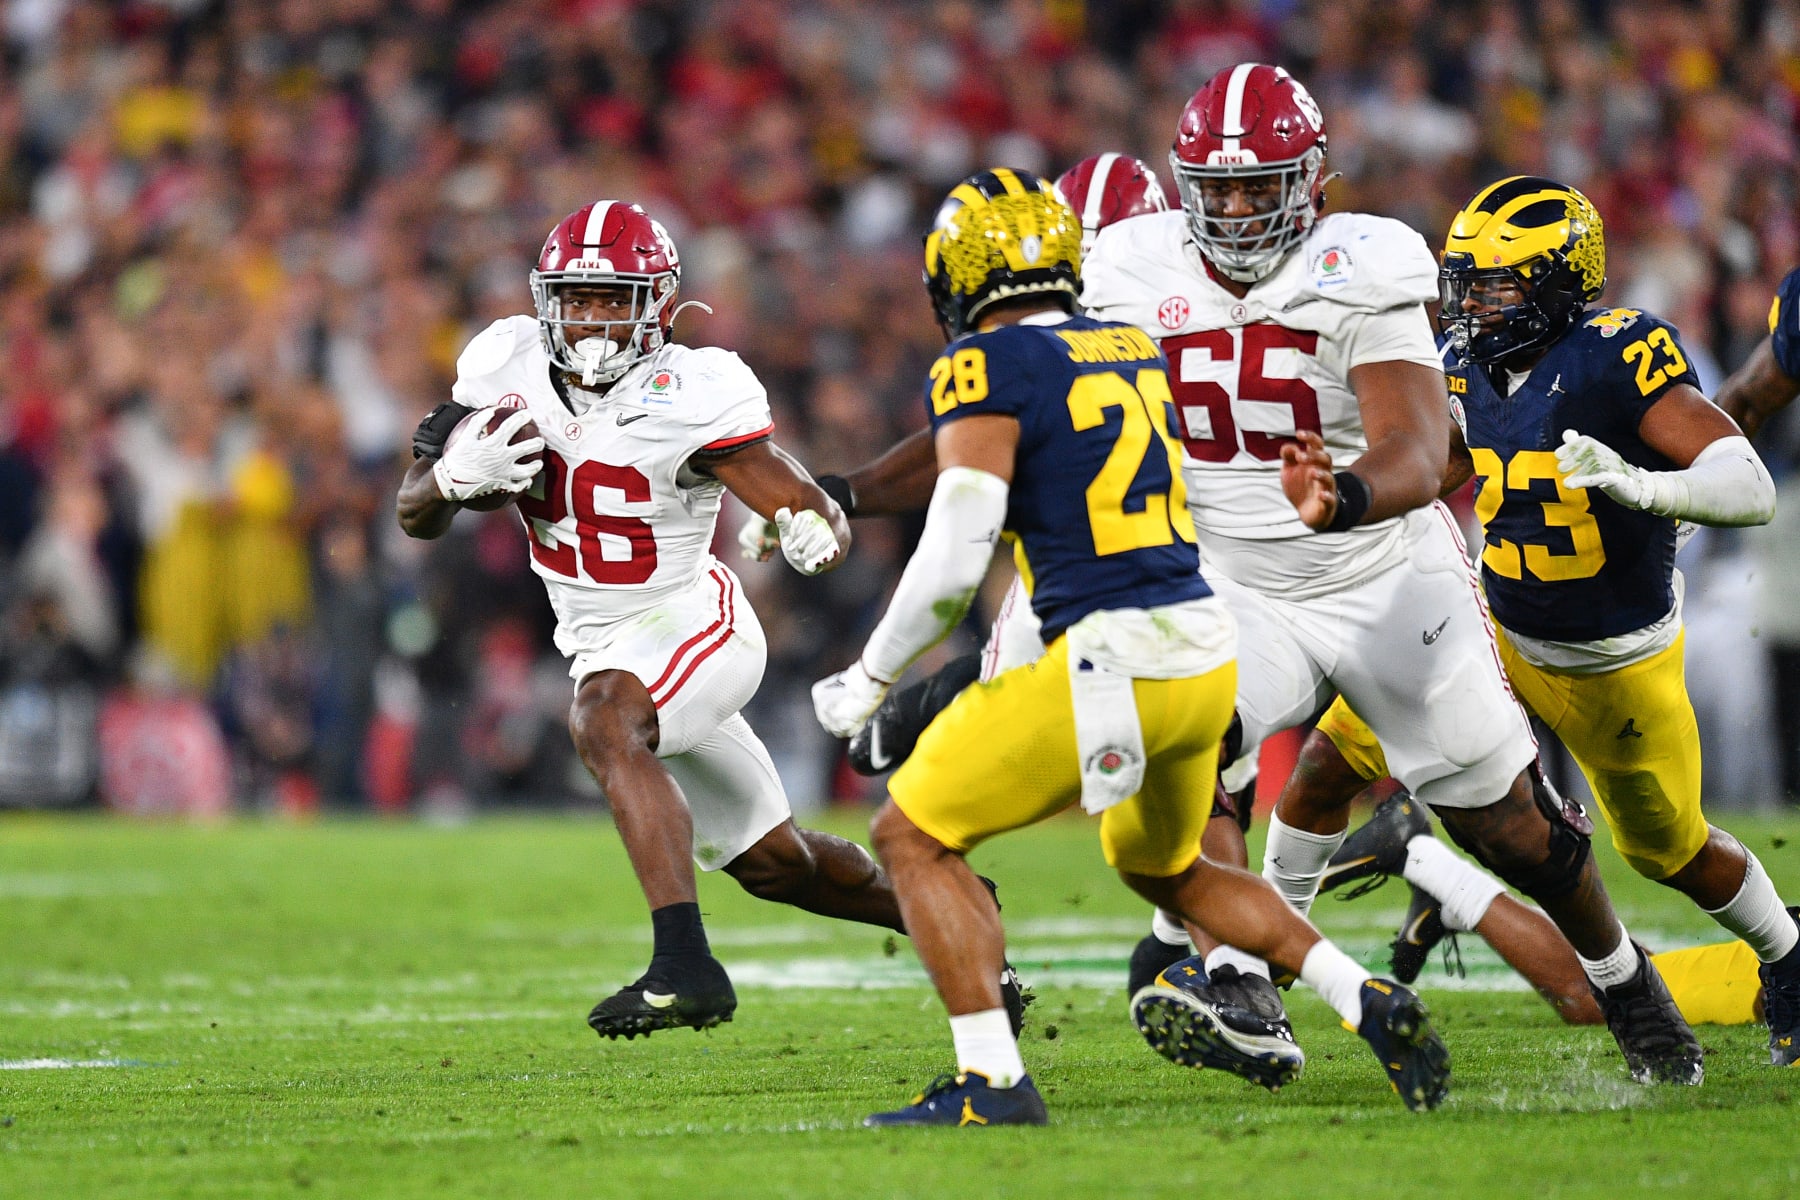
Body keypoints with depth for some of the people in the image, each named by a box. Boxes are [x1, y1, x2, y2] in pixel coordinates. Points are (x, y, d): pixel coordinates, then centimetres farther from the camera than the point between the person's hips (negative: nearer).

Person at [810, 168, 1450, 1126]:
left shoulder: (988, 368, -9)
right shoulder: (1130, 352, 14)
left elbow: (953, 562, -13)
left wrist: (870, 678, -1)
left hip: (1113, 666, -8)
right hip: (1206, 655, 8)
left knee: (912, 835, 4)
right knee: (1163, 867, 30)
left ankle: (992, 1083, -5)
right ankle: (1371, 1005, 19)